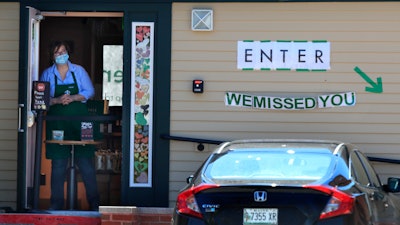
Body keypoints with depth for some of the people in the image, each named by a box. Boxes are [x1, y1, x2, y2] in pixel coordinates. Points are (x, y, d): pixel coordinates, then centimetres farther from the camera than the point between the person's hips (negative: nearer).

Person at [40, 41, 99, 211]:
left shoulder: (79, 71, 6)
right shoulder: (47, 74, 8)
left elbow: (89, 91, 4)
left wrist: (73, 98, -13)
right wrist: (57, 100, -15)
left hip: (79, 122, 0)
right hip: (57, 123, 1)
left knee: (86, 161, -2)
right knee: (58, 163, 0)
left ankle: (94, 202, 6)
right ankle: (56, 204, 8)